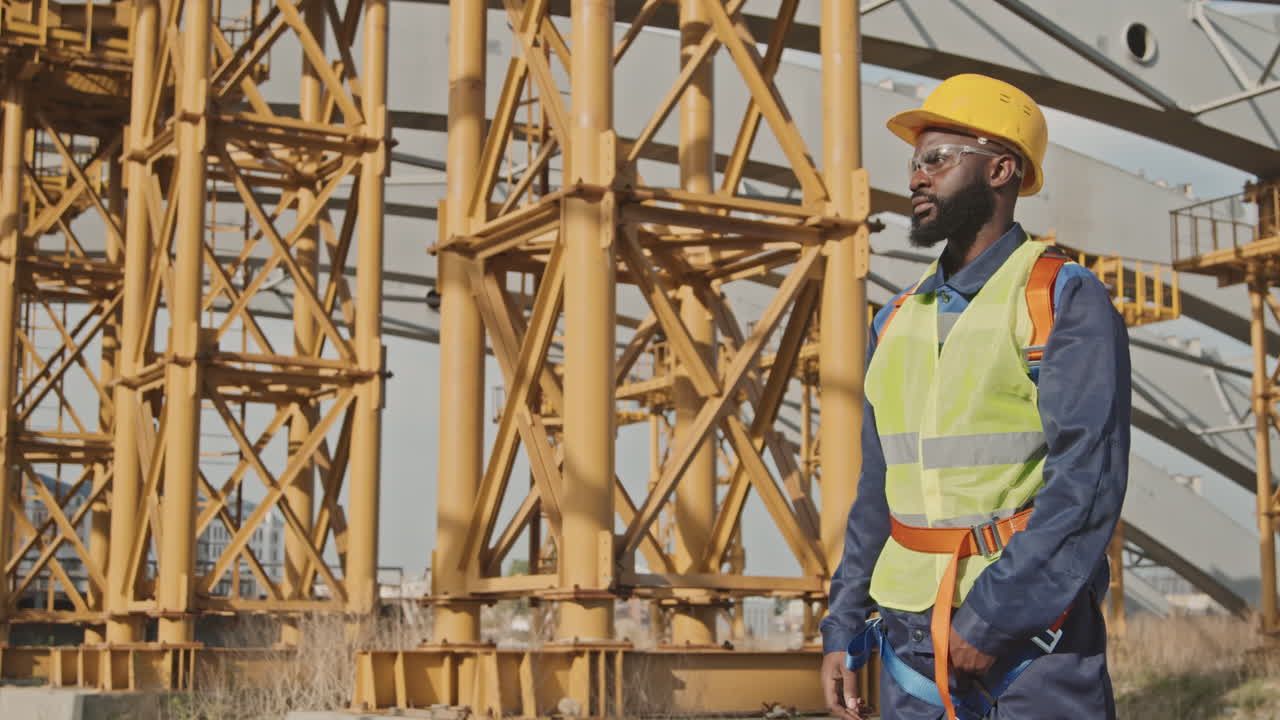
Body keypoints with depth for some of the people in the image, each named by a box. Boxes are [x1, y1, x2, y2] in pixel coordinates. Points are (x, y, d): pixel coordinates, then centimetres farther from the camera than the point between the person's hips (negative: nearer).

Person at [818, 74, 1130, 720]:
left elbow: (1087, 481, -15)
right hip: (911, 639, 6)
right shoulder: (897, 322, 13)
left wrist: (991, 618, -19)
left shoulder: (1068, 302, -6)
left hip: (1032, 632, -5)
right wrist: (842, 631, 9)